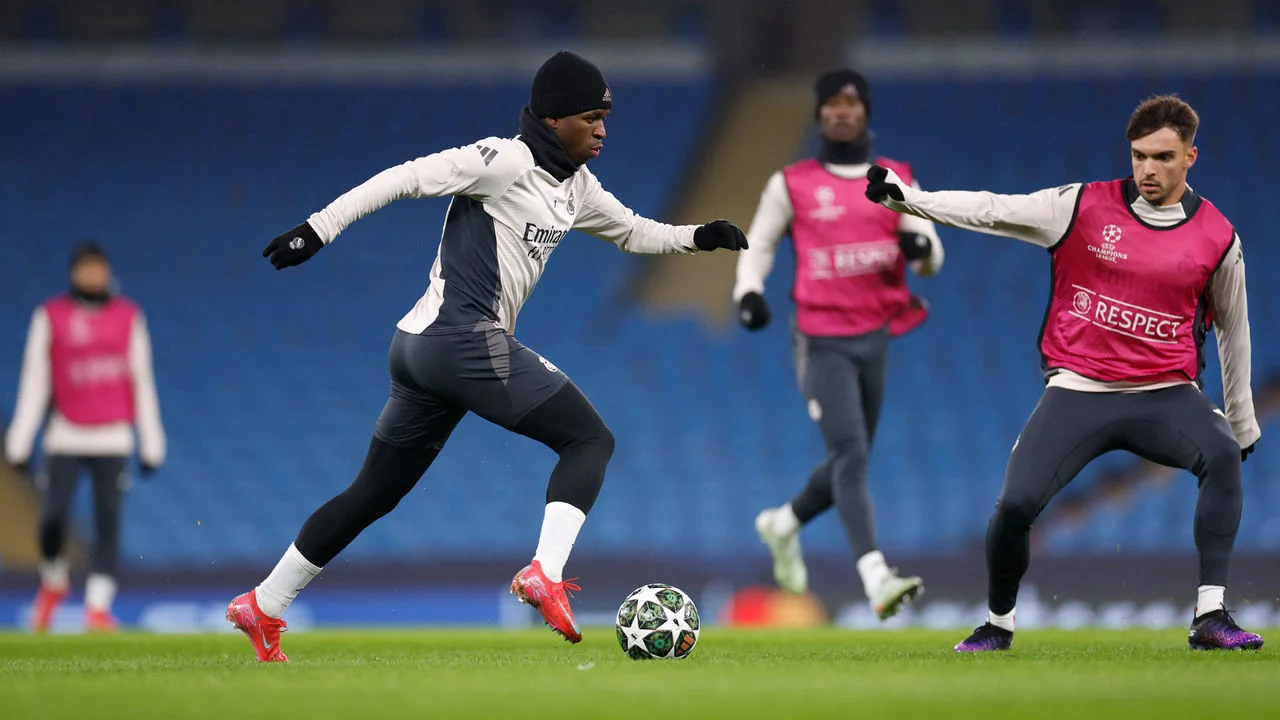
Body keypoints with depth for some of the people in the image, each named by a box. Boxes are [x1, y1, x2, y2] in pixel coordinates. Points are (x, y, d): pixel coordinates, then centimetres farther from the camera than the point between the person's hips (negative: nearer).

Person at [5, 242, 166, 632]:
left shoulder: (128, 317, 7)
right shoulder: (51, 317, 4)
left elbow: (142, 381, 8)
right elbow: (34, 381, 4)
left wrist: (151, 444, 5)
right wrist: (20, 442, -1)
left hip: (113, 438, 1)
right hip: (65, 436, -1)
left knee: (108, 520, -8)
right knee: (52, 519, -8)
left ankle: (98, 607, -5)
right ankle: (54, 582, 20)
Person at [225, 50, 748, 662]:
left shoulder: (575, 189, 18)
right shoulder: (507, 161, -10)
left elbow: (634, 232, 31)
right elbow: (406, 178, -13)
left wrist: (697, 237, 15)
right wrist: (320, 228, -17)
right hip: (465, 340, -10)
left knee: (374, 494, 15)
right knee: (591, 439, -8)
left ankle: (262, 607, 20)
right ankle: (545, 574, -22)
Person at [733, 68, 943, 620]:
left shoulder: (896, 181, 8)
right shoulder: (791, 184, 2)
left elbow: (932, 260, 6)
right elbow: (758, 244, 10)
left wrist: (920, 247, -18)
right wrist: (749, 291, -9)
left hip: (876, 337, 4)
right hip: (821, 341, -4)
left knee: (850, 463, 14)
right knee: (851, 457, -18)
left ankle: (784, 524, 42)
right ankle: (875, 578, -27)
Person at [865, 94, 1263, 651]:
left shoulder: (1218, 238, 3)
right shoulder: (1084, 207, -1)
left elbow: (1232, 329, 15)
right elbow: (993, 210, -7)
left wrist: (1243, 425, 23)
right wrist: (903, 197, -19)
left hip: (1166, 396, 1)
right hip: (1077, 391, 0)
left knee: (1222, 456, -29)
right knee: (1015, 504, -16)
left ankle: (1210, 617, -24)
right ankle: (998, 624, 13)